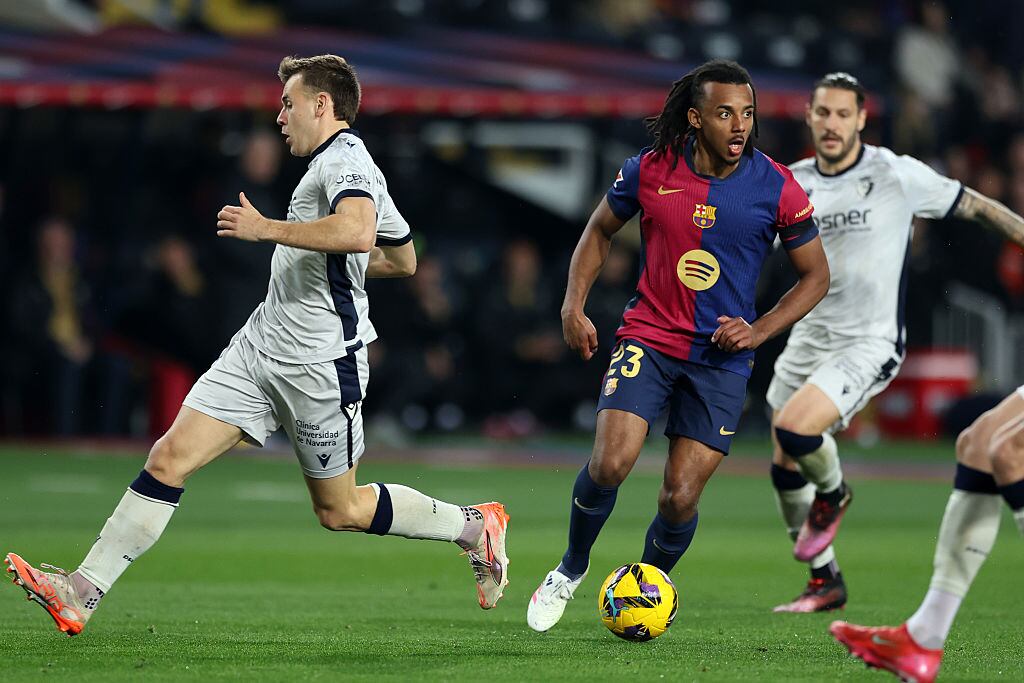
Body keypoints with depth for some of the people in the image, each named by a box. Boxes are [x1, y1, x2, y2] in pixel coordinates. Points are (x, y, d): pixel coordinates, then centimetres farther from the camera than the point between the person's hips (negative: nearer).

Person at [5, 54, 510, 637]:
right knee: (170, 458, -3)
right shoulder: (333, 163, 18)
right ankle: (84, 593, -6)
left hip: (319, 365, -9)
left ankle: (474, 525, 22)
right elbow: (404, 260, 29)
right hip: (260, 347, 9)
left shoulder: (346, 159, -13)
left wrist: (266, 228, -26)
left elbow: (357, 232, -36)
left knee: (340, 510, 3)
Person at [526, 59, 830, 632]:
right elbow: (601, 230, 13)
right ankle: (572, 568, 9)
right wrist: (574, 305, 1)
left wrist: (759, 331, -9)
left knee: (680, 498, -6)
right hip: (648, 339, 0)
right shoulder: (651, 171, -5)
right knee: (610, 463, -19)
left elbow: (816, 275, 3)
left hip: (722, 357, 0)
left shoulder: (777, 188, -8)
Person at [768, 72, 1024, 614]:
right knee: (784, 468, 7)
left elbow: (971, 205, 0)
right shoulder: (793, 183, 4)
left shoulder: (895, 174, -10)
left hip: (868, 344, -6)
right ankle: (825, 583, 25)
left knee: (795, 430, -27)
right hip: (809, 338, 6)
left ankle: (833, 494, 7)